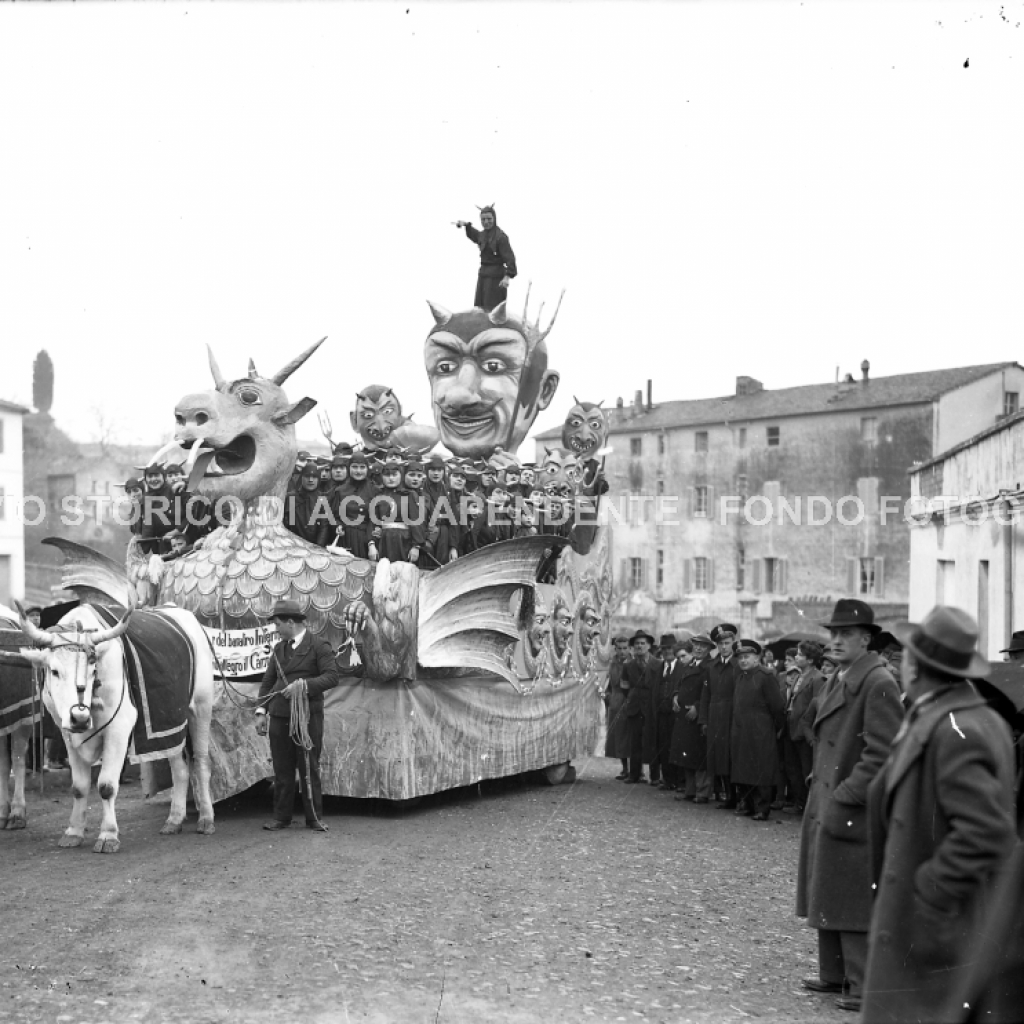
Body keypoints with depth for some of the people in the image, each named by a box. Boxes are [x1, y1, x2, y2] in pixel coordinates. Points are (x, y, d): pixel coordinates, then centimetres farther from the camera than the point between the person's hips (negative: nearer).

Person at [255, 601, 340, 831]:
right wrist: (261, 712, 5)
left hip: (308, 717, -5)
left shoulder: (319, 646, -3)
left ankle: (314, 817, 11)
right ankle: (281, 817, 16)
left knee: (309, 769, 2)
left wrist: (304, 685, -24)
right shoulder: (279, 649, 15)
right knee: (282, 770, 8)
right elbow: (267, 682, 16)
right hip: (278, 717, 5)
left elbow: (332, 677, -13)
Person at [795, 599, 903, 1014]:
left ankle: (865, 987, 6)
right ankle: (835, 974, 29)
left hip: (854, 813, -9)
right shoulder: (838, 682, 14)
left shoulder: (879, 684, -16)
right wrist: (821, 793, 14)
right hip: (824, 808, 9)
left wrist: (845, 801, -20)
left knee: (855, 900, -3)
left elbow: (882, 754, -21)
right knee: (828, 896, 17)